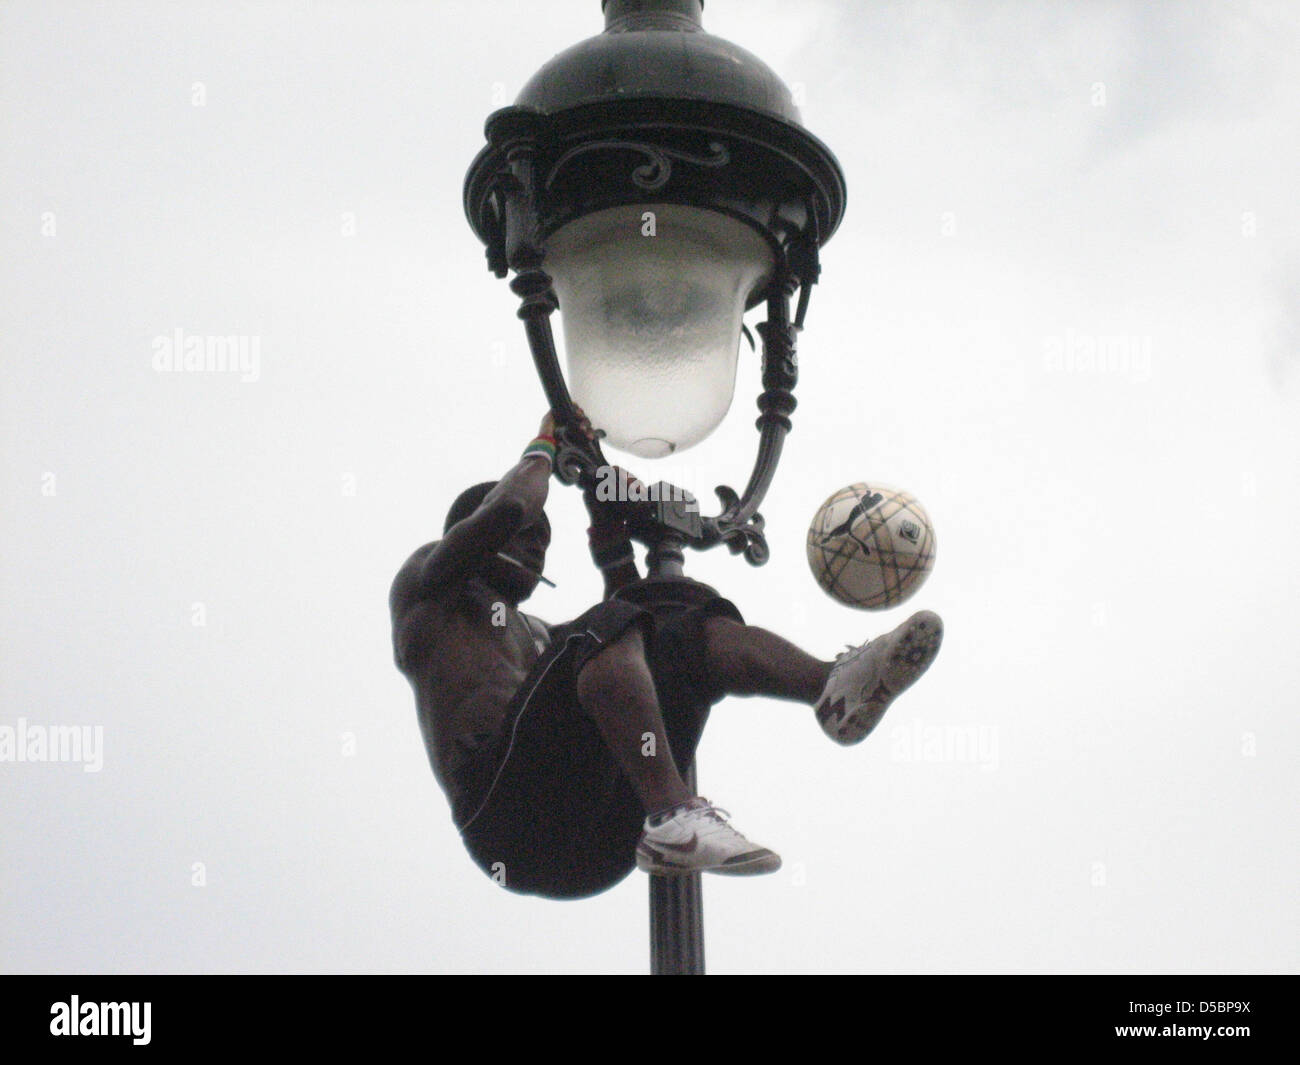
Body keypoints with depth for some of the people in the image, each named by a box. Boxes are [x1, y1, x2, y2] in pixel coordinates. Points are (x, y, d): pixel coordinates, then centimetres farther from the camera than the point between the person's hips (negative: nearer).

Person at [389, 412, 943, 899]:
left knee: (701, 633, 4)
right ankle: (674, 816, -47)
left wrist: (613, 540, 32)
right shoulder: (426, 582, 20)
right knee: (607, 631, -25)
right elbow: (506, 509, 1)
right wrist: (544, 446, 19)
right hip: (510, 817, -7)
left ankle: (836, 687, -28)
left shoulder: (540, 638, 42)